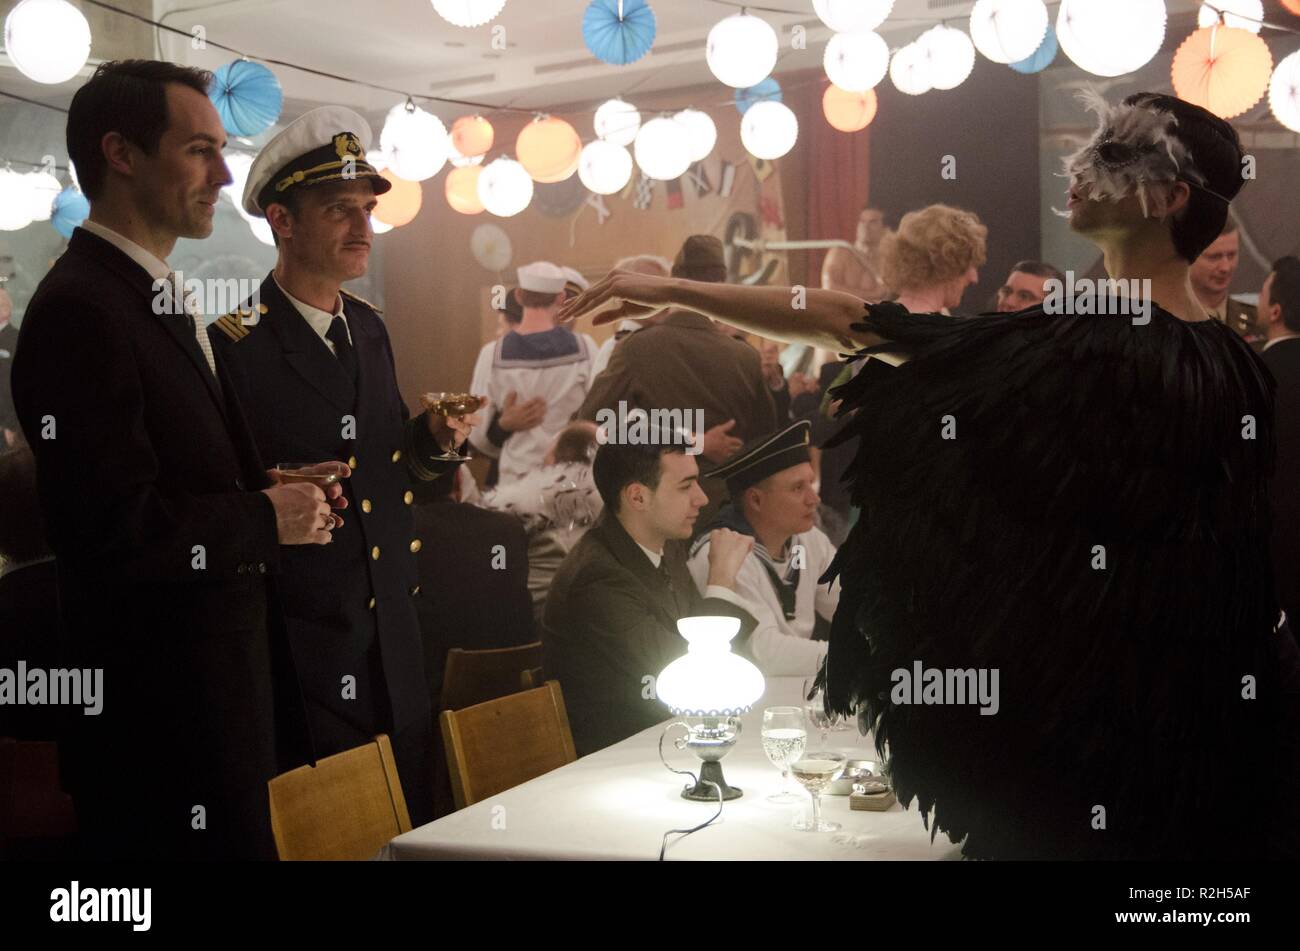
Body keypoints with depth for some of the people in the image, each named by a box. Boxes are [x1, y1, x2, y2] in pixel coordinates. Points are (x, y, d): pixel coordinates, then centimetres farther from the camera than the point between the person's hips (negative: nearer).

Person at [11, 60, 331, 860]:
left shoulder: (160, 298, 13)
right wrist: (266, 518, -13)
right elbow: (112, 529, -25)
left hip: (222, 666, 10)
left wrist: (273, 494, 5)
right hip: (160, 694, -10)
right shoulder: (79, 312, -19)